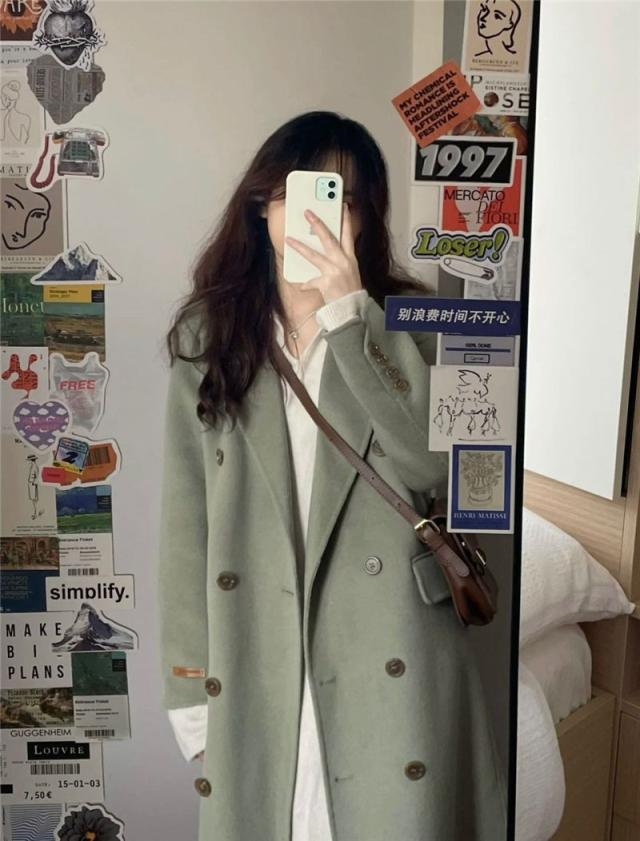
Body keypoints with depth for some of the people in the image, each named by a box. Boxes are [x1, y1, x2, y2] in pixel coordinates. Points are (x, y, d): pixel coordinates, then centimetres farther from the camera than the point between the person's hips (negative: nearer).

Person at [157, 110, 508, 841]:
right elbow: (185, 521, 2)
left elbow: (436, 466, -15)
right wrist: (189, 690, 1)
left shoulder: (407, 326, 2)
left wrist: (350, 312, -17)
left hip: (388, 666, 0)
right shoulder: (207, 336, 3)